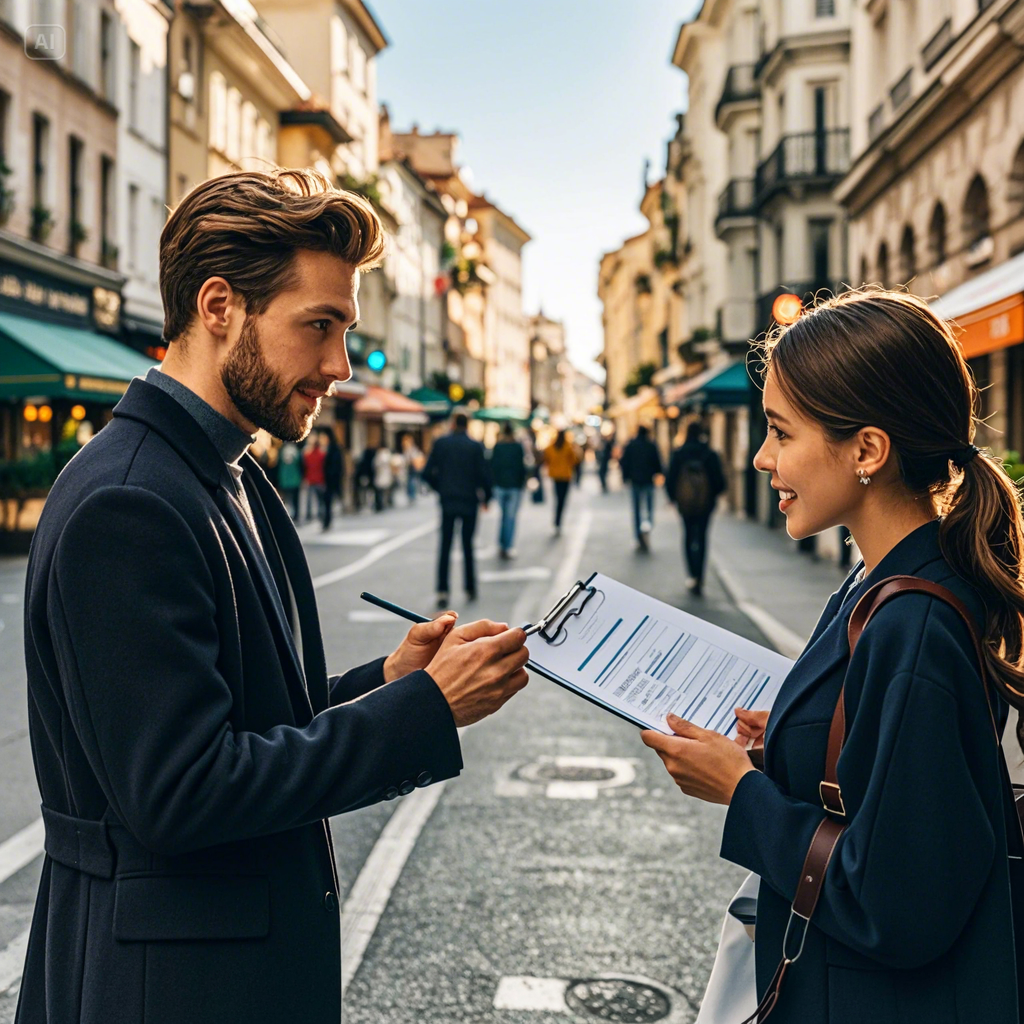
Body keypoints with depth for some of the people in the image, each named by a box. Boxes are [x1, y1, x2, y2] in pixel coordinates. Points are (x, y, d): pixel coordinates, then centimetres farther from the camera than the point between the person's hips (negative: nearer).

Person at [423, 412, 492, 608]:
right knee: (468, 546, 12)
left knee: (445, 546, 3)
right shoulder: (475, 446, -4)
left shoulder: (440, 443, -1)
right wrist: (485, 497, 9)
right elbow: (484, 475, -8)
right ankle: (470, 589, 15)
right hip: (469, 503, 0)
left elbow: (427, 474, -2)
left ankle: (442, 591, -7)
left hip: (447, 502, 0)